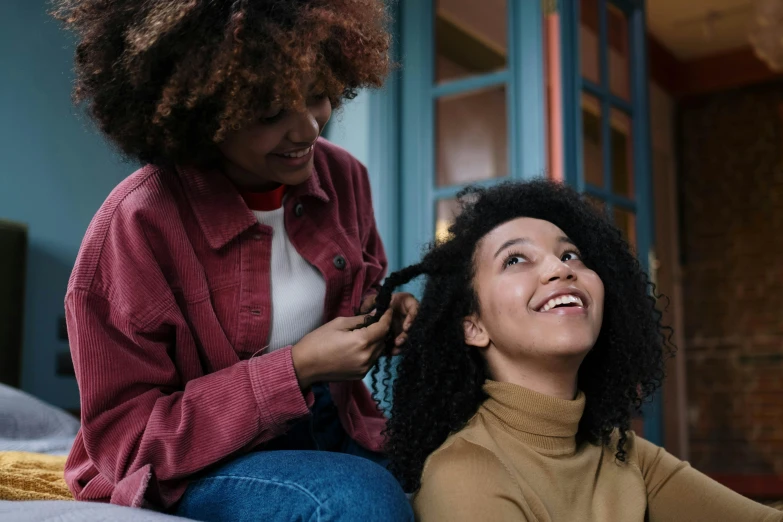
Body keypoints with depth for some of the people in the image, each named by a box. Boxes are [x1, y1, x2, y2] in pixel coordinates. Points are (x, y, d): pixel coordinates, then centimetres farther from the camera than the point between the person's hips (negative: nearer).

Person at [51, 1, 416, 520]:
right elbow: (127, 438, -15)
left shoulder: (342, 176, -4)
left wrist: (387, 315, -10)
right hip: (192, 470, -4)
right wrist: (296, 368, -25)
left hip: (329, 428, 5)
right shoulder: (138, 224, -21)